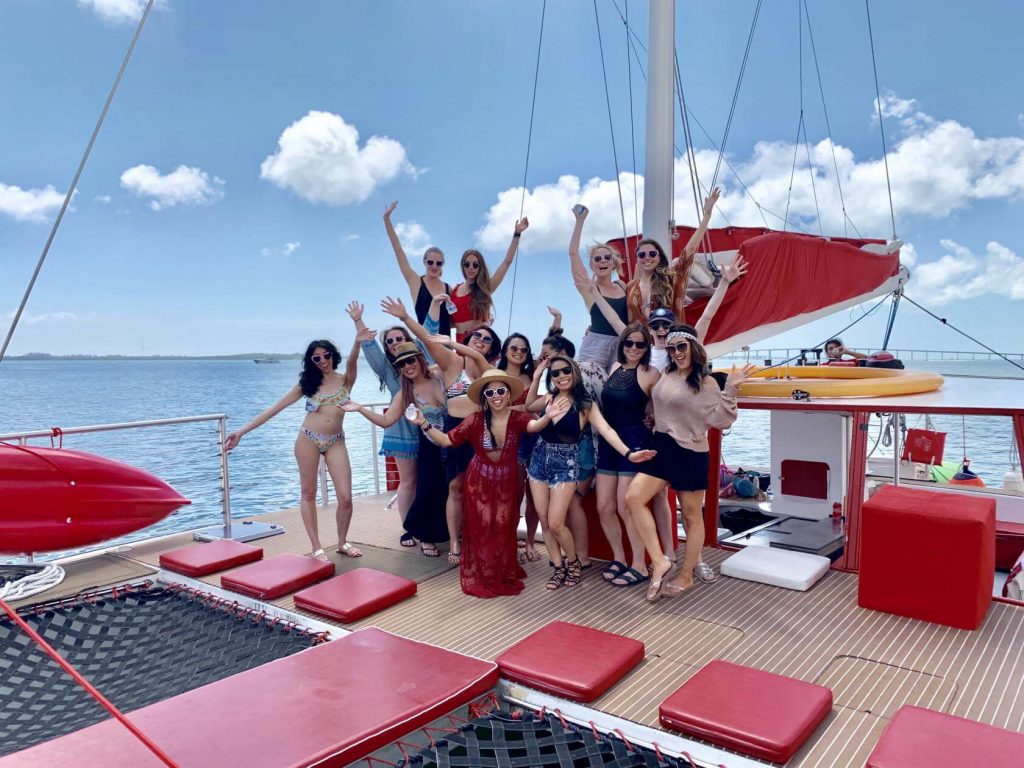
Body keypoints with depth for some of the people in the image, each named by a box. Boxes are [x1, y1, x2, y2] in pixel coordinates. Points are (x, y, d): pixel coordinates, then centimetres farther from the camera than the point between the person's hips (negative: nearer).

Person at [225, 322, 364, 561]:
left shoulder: (346, 379, 2)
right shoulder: (307, 383, 3)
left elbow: (352, 362, -22)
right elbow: (275, 408, 1)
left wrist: (356, 343, -46)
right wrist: (242, 431, -5)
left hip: (335, 442, 0)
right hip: (308, 439, 1)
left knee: (345, 497, -4)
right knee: (308, 494, 4)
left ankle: (342, 542, 18)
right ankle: (317, 548, 14)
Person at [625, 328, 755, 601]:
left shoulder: (706, 382, -8)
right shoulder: (664, 376, 8)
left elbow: (720, 420, -15)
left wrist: (730, 390, -23)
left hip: (690, 454, -5)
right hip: (662, 449, 6)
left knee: (691, 516, 7)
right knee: (633, 498, -11)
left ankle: (686, 576, 22)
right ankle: (659, 561, -4)